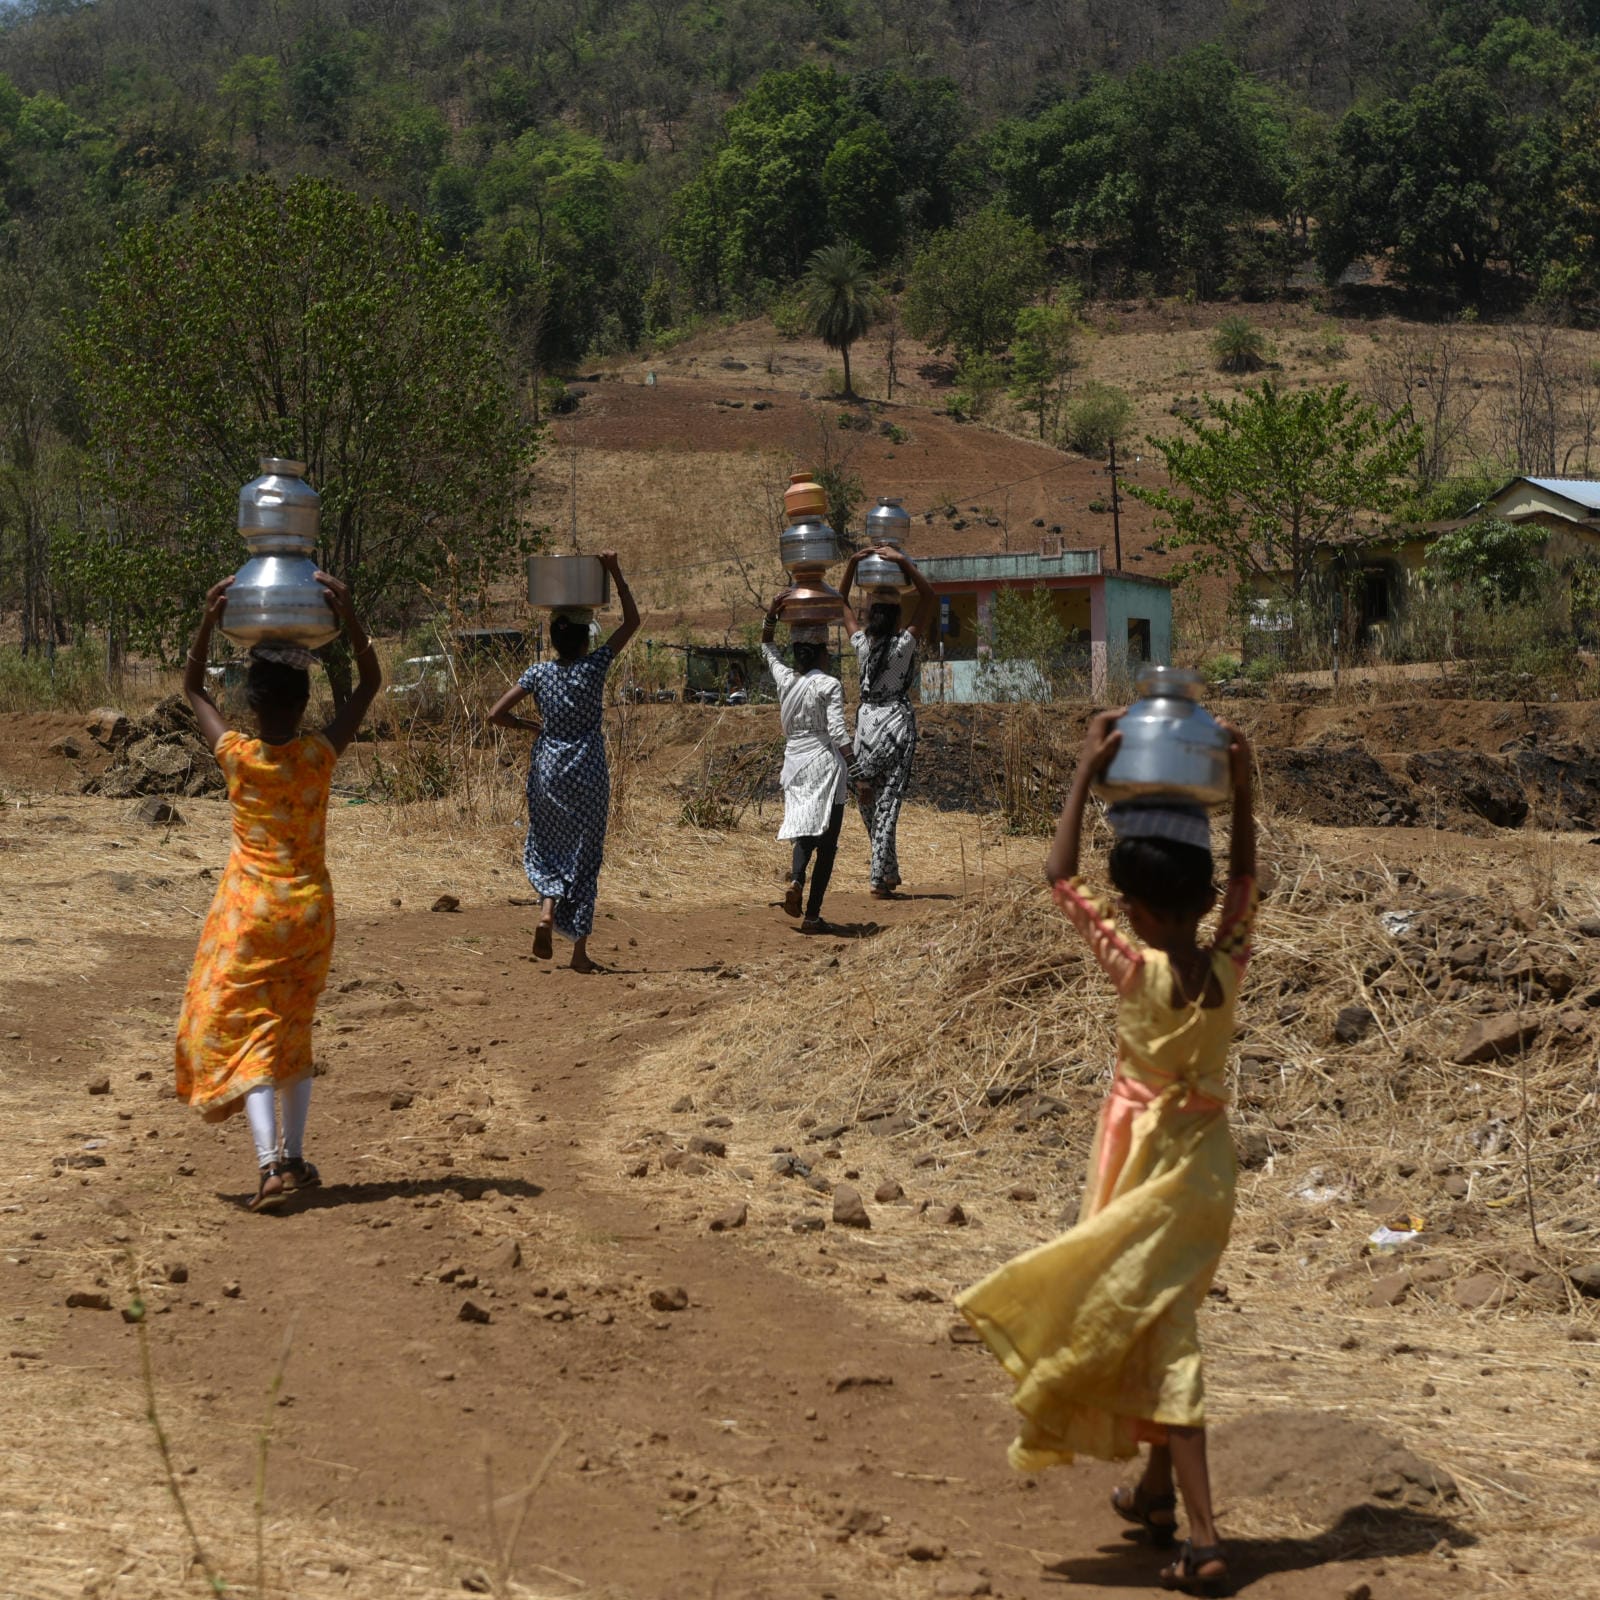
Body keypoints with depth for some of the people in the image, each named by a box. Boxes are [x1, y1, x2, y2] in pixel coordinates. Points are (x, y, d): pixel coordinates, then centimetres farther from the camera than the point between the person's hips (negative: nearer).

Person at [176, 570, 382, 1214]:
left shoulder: (235, 755, -11)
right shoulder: (320, 754, -10)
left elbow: (193, 686, 5)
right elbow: (370, 682, 1)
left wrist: (209, 620, -6)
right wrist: (348, 615, -11)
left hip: (248, 908, -2)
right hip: (310, 907, 2)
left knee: (239, 1030, -1)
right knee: (292, 1028, 16)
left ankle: (271, 1162, -17)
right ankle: (294, 1157, 17)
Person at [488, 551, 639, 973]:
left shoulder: (538, 673, -4)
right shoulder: (594, 666, -8)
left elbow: (495, 714, -5)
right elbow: (632, 621, 0)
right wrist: (615, 573, 1)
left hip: (547, 772, 1)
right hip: (589, 775, -1)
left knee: (547, 848, 19)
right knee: (585, 858, 6)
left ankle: (547, 910, -10)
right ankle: (580, 951, 6)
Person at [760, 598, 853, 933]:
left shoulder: (785, 678, 3)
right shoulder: (829, 685, -11)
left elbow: (767, 648, 22)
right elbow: (838, 732, -17)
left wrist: (771, 614, 14)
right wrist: (857, 769, -10)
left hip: (794, 763, 5)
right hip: (825, 764, -5)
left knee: (805, 831, 20)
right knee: (826, 840, 2)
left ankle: (796, 879, -10)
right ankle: (812, 915, -1)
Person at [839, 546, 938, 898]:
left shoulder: (862, 643, -2)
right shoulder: (904, 644, -11)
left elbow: (842, 602, 12)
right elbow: (930, 598, -13)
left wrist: (852, 563, 5)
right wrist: (903, 563, -19)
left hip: (867, 720, 3)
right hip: (897, 720, -3)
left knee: (869, 800, 14)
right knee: (889, 801, -3)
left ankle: (889, 871, 20)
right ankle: (880, 878, -6)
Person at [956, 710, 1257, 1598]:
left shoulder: (1138, 972, -18)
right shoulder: (1226, 968, -7)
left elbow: (1060, 876, -12)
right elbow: (1245, 880, 12)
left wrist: (1086, 770, -10)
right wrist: (1242, 786, 8)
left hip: (1144, 1166, -5)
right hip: (1206, 1164, 5)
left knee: (1160, 1340, -3)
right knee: (1165, 1320, 22)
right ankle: (1157, 1489, 36)